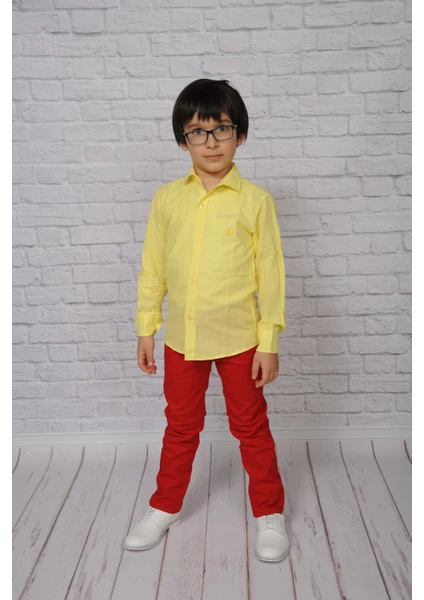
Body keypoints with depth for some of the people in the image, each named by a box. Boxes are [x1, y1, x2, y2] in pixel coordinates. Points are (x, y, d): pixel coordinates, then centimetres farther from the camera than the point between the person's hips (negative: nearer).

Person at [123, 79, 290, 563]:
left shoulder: (255, 200, -8)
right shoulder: (167, 198, 0)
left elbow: (270, 273, -6)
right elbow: (152, 268, 5)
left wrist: (269, 341, -7)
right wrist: (146, 328, 4)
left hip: (239, 337, -2)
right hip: (182, 338, 3)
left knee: (251, 427, 13)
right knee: (181, 426, 19)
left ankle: (269, 514, 32)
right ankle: (165, 508, 38)